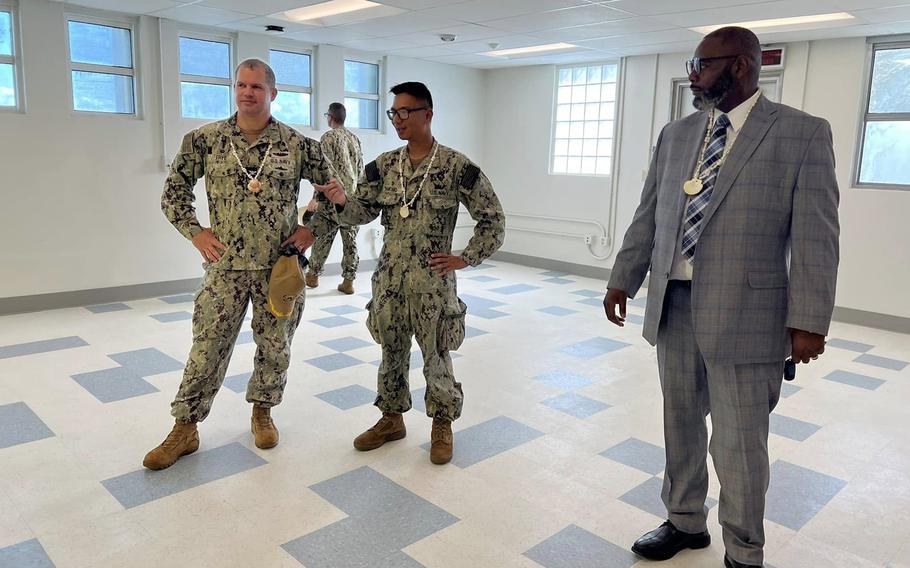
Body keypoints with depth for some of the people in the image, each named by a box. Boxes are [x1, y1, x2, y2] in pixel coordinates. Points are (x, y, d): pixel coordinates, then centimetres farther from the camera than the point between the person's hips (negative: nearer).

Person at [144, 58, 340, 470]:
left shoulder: (297, 144, -2)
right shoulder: (206, 140, -1)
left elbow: (332, 189, 7)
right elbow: (173, 190, 9)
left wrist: (312, 229, -2)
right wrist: (195, 231, -2)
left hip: (280, 267, 0)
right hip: (224, 266, 0)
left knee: (275, 347, 11)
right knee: (207, 349, 4)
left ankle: (262, 412, 33)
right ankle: (185, 429, 19)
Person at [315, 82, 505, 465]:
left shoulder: (457, 166, -8)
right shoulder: (383, 165, 5)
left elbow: (493, 218, -3)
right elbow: (364, 212, 7)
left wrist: (465, 259, -8)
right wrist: (342, 202, -14)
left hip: (433, 281, -4)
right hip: (390, 278, 4)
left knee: (436, 355, 7)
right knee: (391, 351, 15)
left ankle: (442, 425, 28)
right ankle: (392, 419, 34)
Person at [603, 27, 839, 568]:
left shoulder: (804, 133, -4)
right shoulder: (676, 135, 10)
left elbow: (816, 236, -9)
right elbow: (648, 216, 13)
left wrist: (808, 322, -12)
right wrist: (622, 280, 11)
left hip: (744, 313, -5)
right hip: (673, 305, 5)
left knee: (739, 443, 4)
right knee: (680, 425, 16)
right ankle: (686, 522, 36)